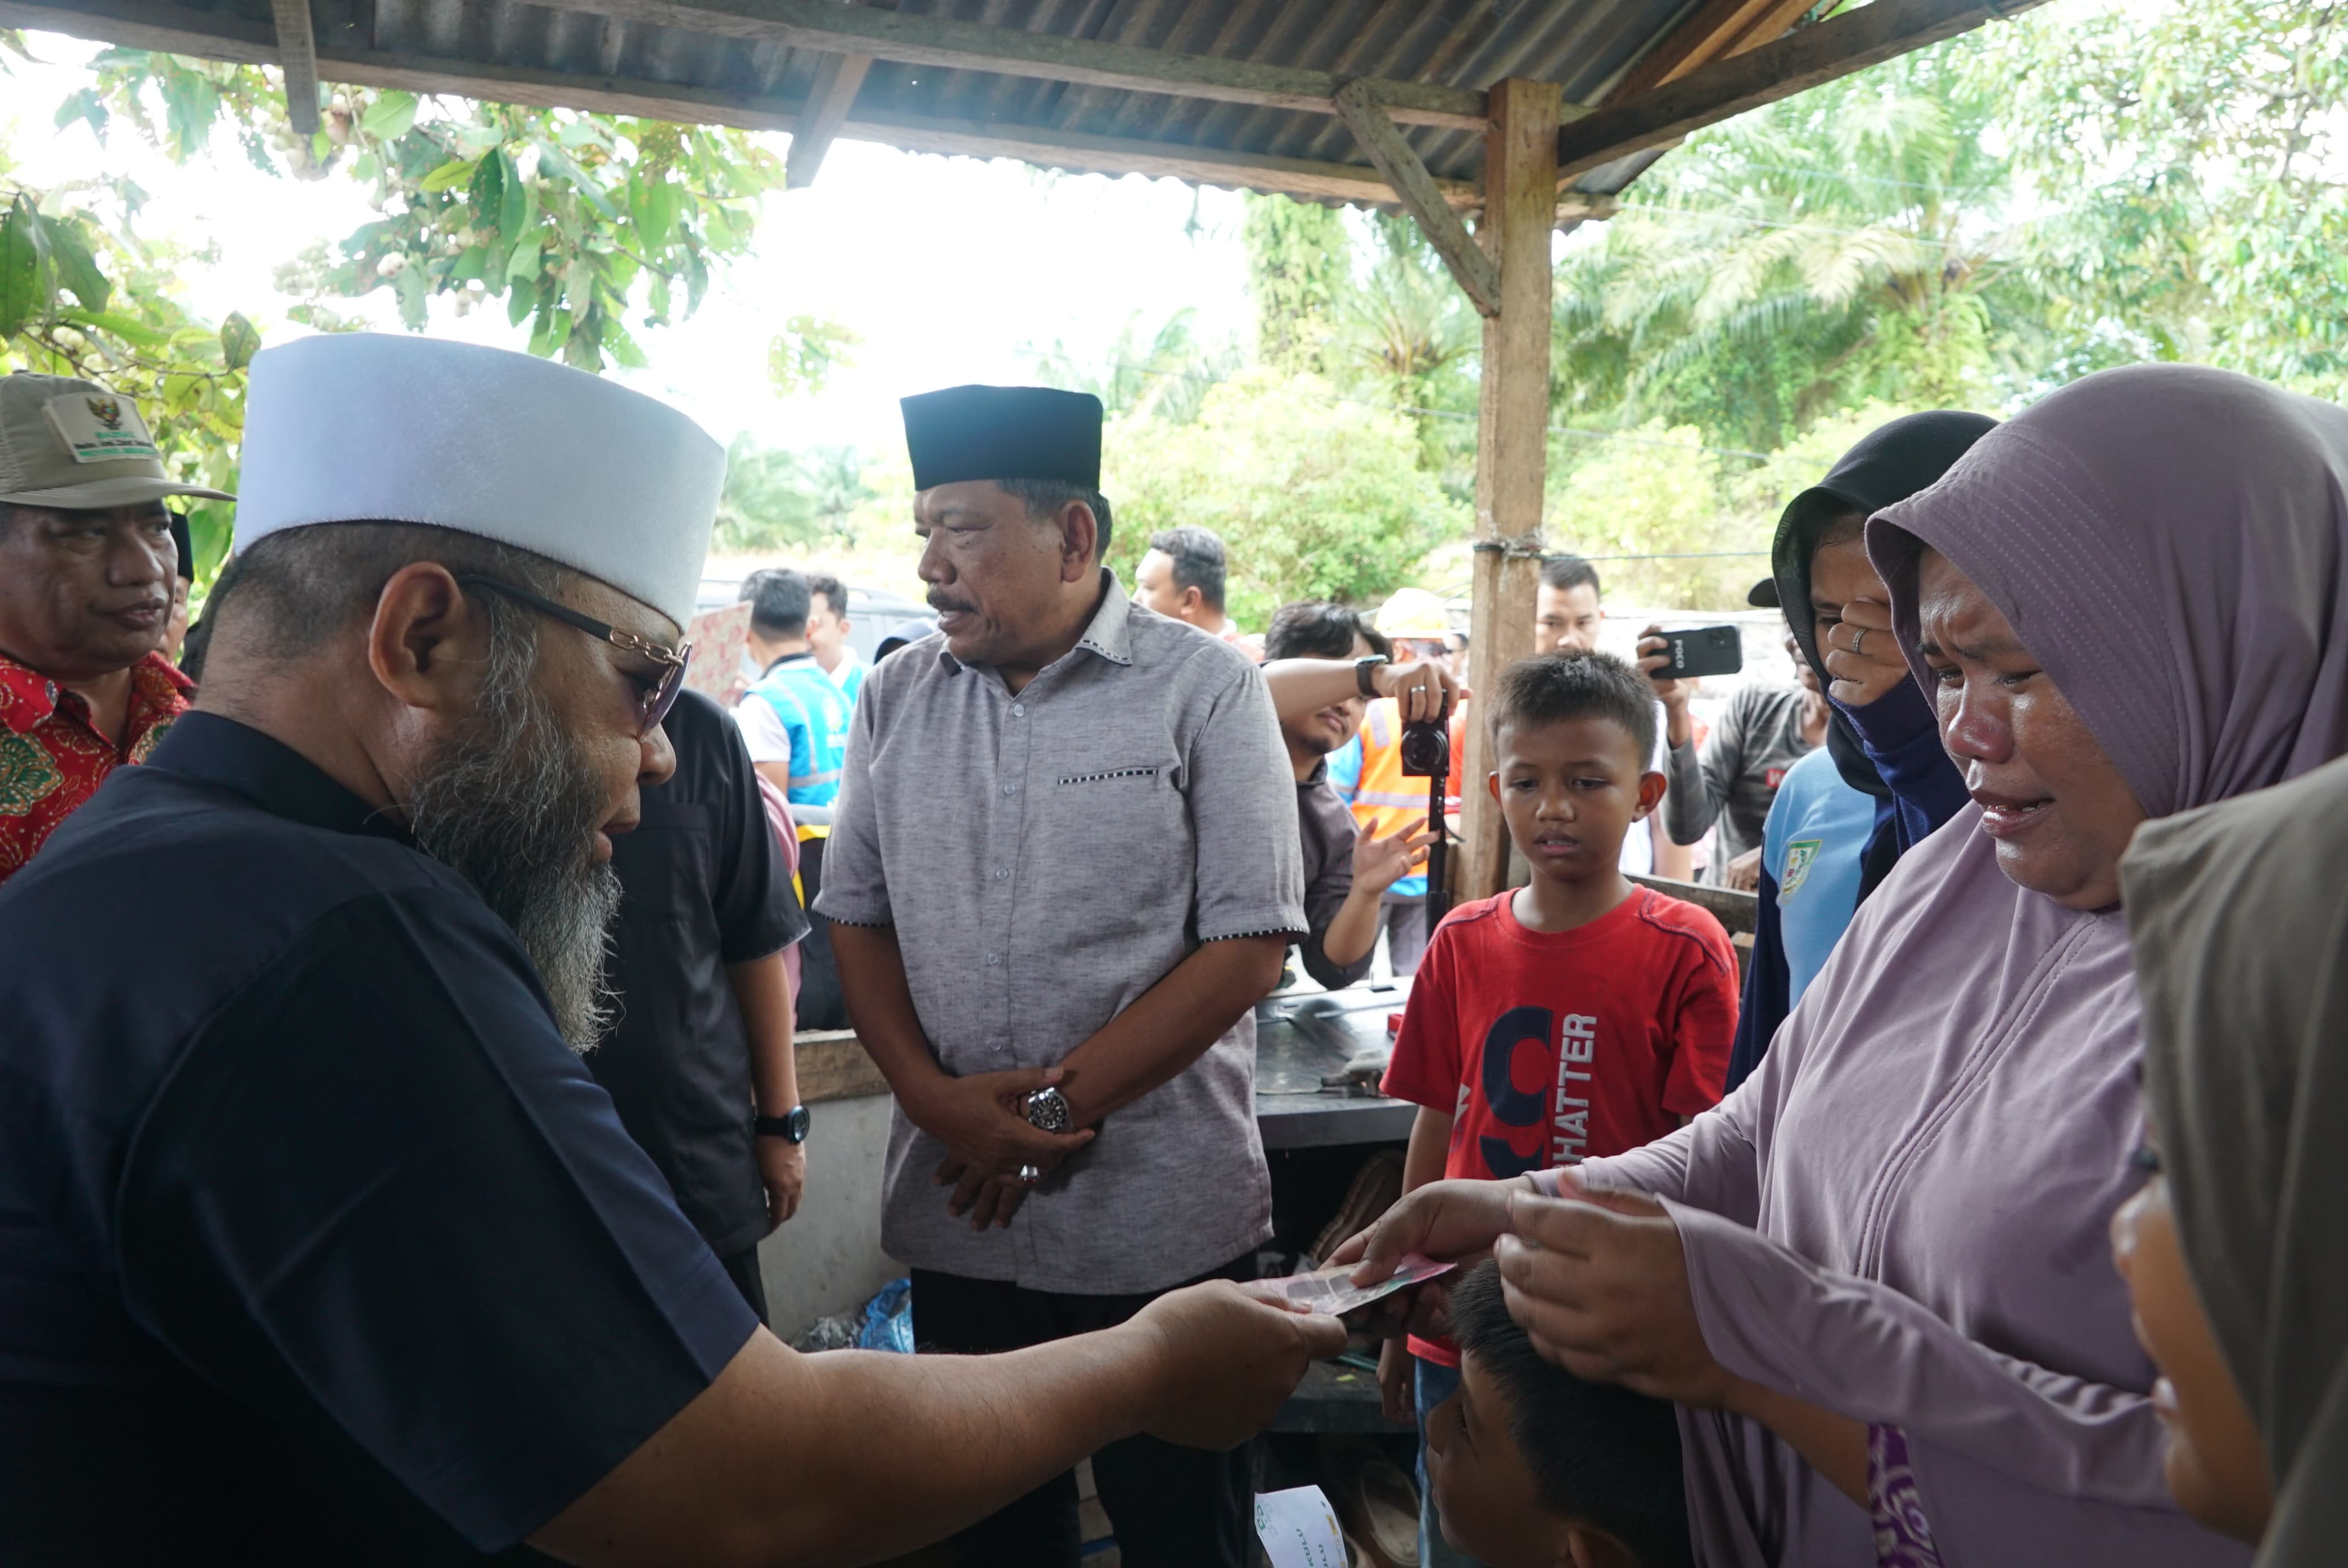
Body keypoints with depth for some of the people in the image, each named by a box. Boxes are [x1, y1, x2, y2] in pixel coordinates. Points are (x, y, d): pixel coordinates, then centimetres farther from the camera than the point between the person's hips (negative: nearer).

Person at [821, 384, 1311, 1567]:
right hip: (958, 1214, 4)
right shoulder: (894, 698, 5)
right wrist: (935, 1097, -9)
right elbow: (857, 918, 7)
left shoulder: (1204, 689, -7)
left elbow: (1249, 946, -11)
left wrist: (1057, 1104, -15)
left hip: (1160, 1222, -3)